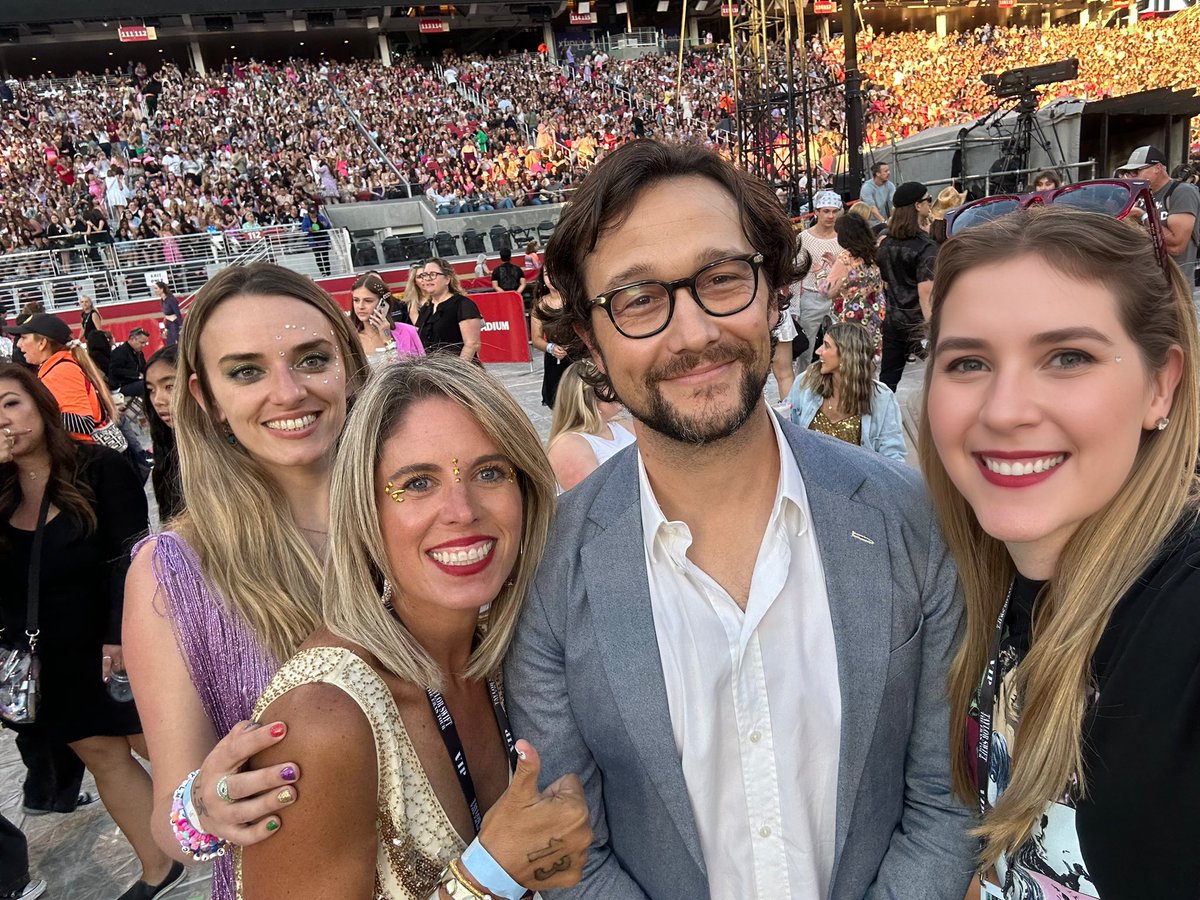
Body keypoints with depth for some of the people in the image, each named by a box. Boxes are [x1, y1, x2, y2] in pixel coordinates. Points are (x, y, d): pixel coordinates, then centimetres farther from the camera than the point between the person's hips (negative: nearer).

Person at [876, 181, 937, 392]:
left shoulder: (886, 243, 5)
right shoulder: (926, 246, -14)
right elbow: (925, 294, -21)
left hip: (892, 319, 6)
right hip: (917, 322, -6)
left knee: (887, 379, 9)